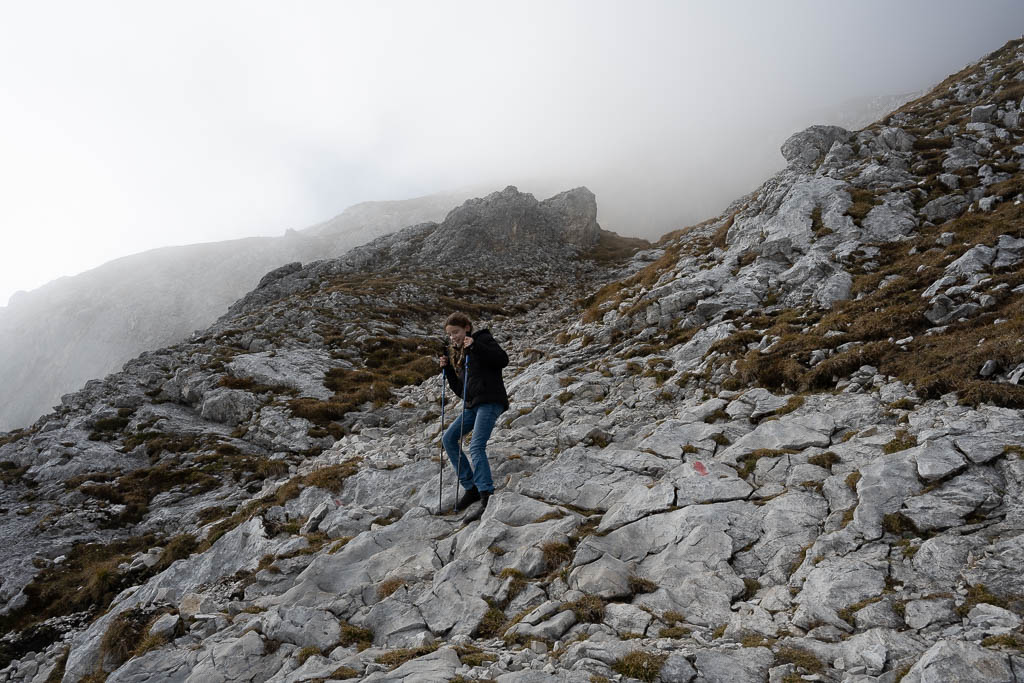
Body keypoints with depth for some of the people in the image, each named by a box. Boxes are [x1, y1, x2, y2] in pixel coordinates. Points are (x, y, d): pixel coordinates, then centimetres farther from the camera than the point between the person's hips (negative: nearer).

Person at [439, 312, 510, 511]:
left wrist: (475, 346, -18)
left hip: (490, 401, -9)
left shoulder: (482, 339, 2)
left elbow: (503, 360, -15)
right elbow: (460, 390, 21)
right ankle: (471, 487, 4)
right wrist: (447, 369, 8)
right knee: (448, 439, 3)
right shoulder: (458, 354, 22)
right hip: (473, 404, 9)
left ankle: (486, 492, -20)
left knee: (476, 446, -20)